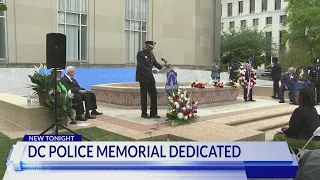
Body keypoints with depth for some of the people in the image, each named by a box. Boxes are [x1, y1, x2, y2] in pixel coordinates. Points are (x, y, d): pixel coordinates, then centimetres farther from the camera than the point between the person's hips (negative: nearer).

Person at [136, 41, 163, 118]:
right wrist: (151, 70, -29)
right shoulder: (140, 54, -11)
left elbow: (155, 63, 14)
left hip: (150, 77, 7)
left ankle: (153, 113, 11)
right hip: (143, 78, -7)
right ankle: (144, 113, 13)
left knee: (154, 95, 4)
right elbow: (141, 66, -20)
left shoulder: (151, 54, 12)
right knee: (144, 95, 2)